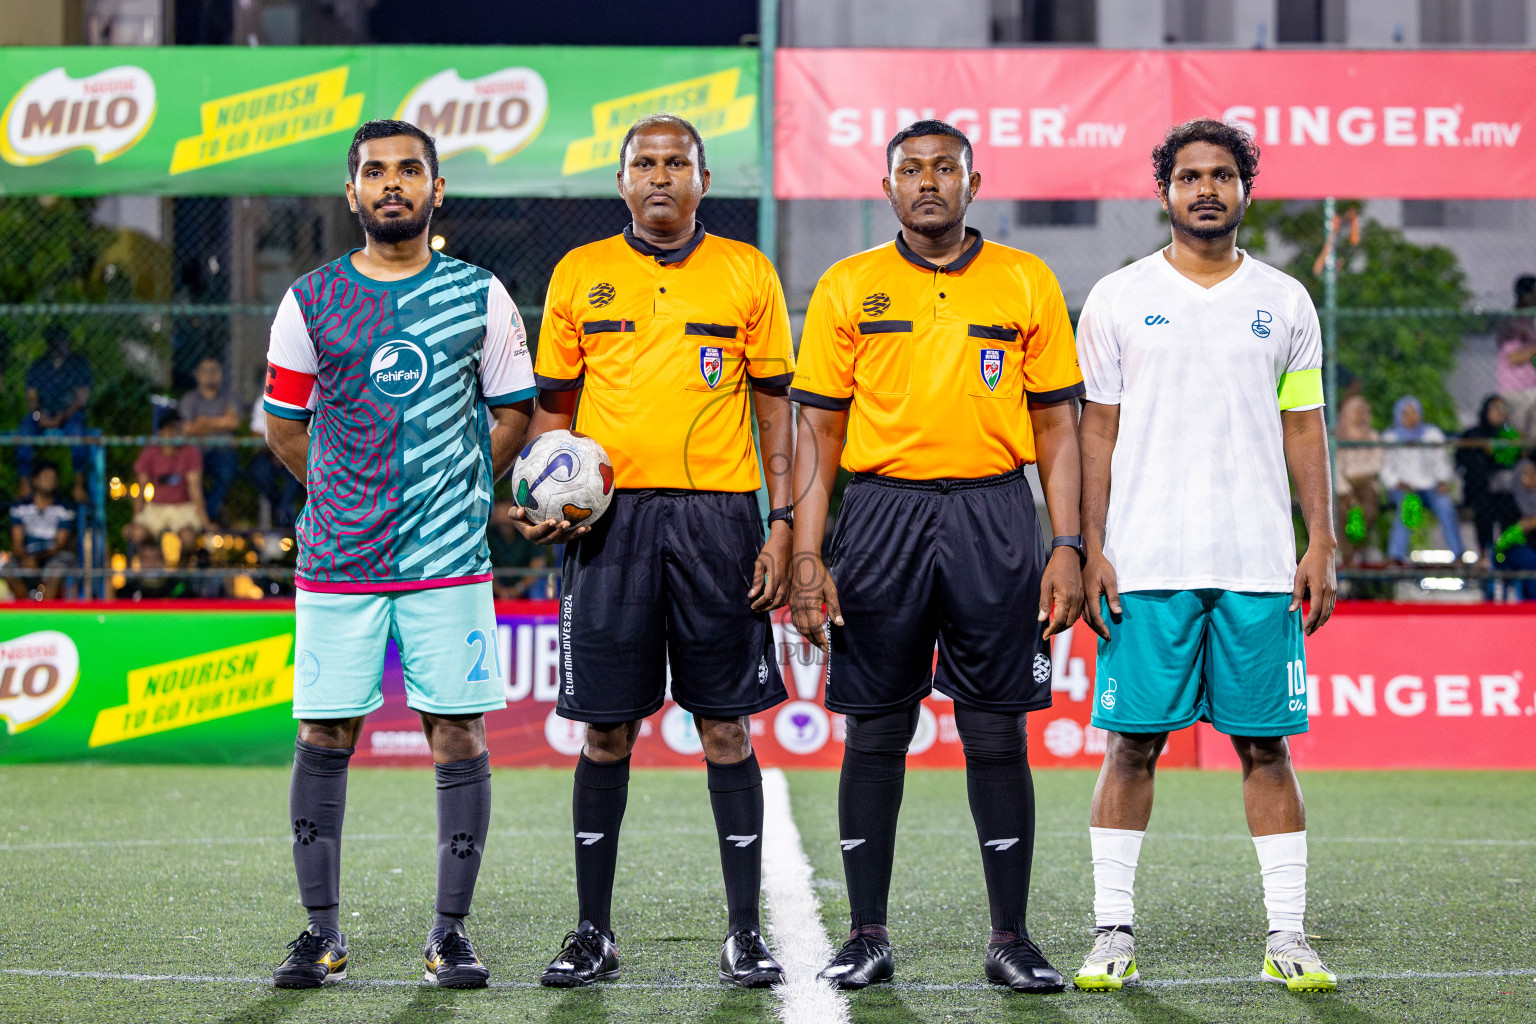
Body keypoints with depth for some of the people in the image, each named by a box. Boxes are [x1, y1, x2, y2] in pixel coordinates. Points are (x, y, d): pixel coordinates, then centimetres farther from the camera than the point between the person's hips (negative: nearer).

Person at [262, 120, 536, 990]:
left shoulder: (479, 297, 4)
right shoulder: (312, 301, 5)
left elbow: (514, 413, 13)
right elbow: (284, 425, 14)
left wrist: (457, 491, 9)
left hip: (450, 558, 0)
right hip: (337, 559, 1)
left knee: (459, 735, -2)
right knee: (324, 737, 1)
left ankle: (451, 931, 6)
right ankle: (323, 931, 10)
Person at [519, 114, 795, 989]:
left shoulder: (747, 274, 7)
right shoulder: (580, 274, 9)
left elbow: (775, 403, 7)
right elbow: (553, 405, 12)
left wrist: (783, 523, -1)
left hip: (718, 518, -1)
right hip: (612, 521, 1)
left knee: (728, 726, 0)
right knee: (607, 729, 2)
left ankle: (746, 933, 7)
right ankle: (593, 933, 11)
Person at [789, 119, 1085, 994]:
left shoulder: (1026, 283, 7)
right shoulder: (847, 289, 6)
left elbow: (1057, 424, 8)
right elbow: (819, 430, 6)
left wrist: (1067, 545, -1)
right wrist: (807, 554, -2)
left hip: (994, 517, 0)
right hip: (881, 513, 0)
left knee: (997, 732, 1)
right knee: (875, 731, 2)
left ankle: (1012, 937, 8)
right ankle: (868, 937, 10)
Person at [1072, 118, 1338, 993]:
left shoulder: (1285, 302, 10)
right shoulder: (1119, 299, 5)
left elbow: (1304, 429, 11)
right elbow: (1098, 431, 5)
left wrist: (1322, 545, 3)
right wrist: (1091, 550, -2)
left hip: (1259, 563, 1)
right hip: (1146, 564, -1)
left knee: (1266, 744, 2)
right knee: (1133, 742, 0)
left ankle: (1287, 935, 5)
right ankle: (1114, 931, 6)